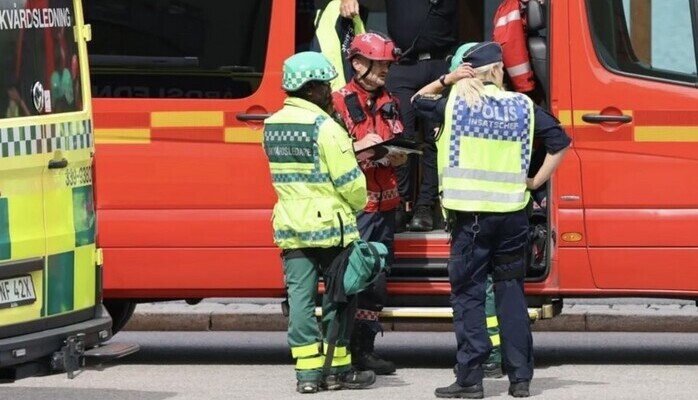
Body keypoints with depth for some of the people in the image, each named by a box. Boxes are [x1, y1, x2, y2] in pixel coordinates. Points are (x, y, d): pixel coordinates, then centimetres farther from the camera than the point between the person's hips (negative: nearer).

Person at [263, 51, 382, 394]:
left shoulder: (272, 125, 8)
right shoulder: (324, 127, -15)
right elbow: (349, 181, -15)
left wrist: (351, 147, 16)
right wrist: (358, 204, 6)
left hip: (290, 225, 6)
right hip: (330, 224, -6)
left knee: (300, 296, 4)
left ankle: (308, 371, 1)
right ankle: (338, 369, 12)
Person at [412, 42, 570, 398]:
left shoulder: (456, 102, 1)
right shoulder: (523, 107, 6)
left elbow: (419, 99, 19)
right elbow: (560, 141, 4)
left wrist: (448, 79, 12)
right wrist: (536, 182, 8)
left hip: (470, 213, -2)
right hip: (512, 212, 3)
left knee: (468, 293, 1)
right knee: (511, 292, 10)